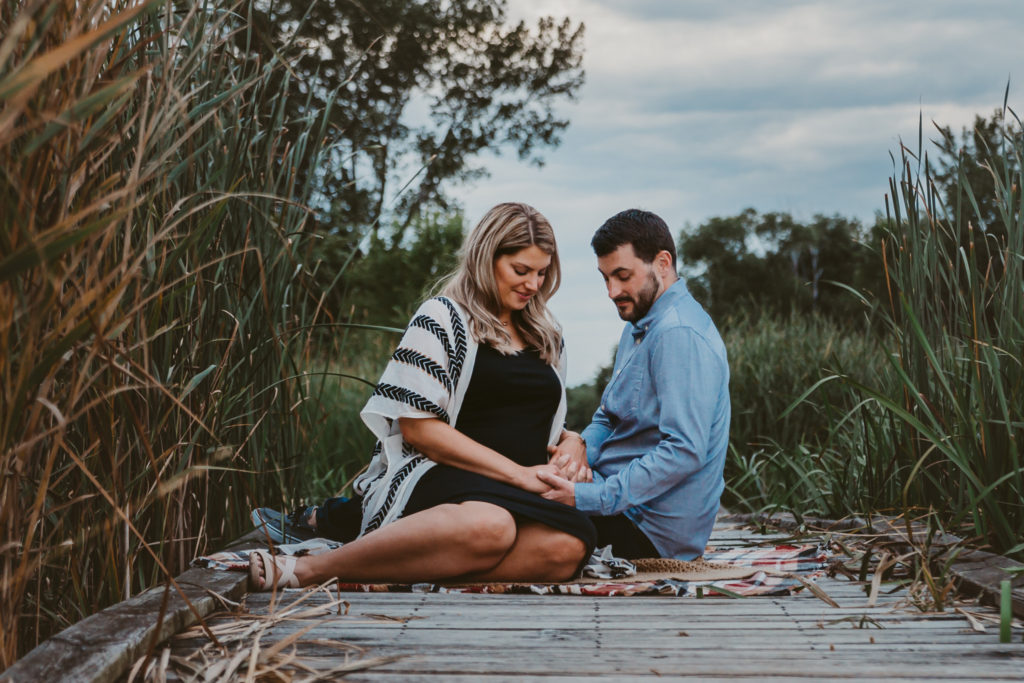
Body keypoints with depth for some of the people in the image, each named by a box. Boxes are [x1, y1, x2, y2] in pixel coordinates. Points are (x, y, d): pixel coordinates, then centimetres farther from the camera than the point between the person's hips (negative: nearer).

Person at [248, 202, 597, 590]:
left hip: (520, 497, 6)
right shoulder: (441, 318, 3)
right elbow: (417, 427, -7)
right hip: (440, 477, -6)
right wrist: (520, 474, -12)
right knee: (487, 526, -44)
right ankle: (306, 569, -30)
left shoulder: (546, 336, 23)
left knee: (569, 547, -34)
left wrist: (572, 443, 5)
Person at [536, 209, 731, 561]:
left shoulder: (680, 334, -19)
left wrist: (589, 497, -27)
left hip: (649, 528, -10)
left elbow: (685, 451, -27)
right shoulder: (639, 326, 17)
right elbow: (609, 414, 21)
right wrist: (584, 444, -3)